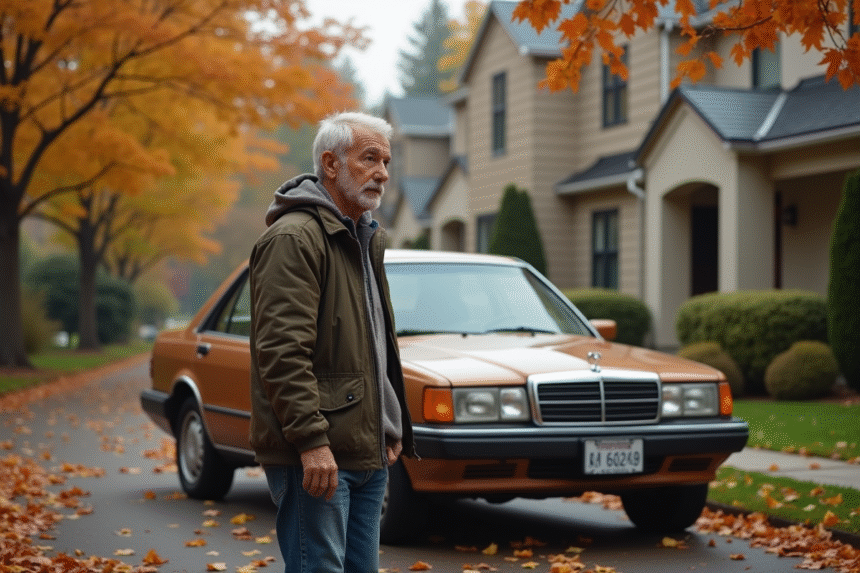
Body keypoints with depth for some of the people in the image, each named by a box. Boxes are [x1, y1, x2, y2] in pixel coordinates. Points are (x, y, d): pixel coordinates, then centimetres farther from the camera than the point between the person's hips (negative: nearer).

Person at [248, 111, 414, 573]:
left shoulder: (365, 239, 20)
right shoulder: (294, 238, -12)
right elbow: (282, 351, -21)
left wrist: (391, 427, 21)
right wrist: (311, 440, -26)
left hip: (368, 453, 10)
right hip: (314, 456, -10)